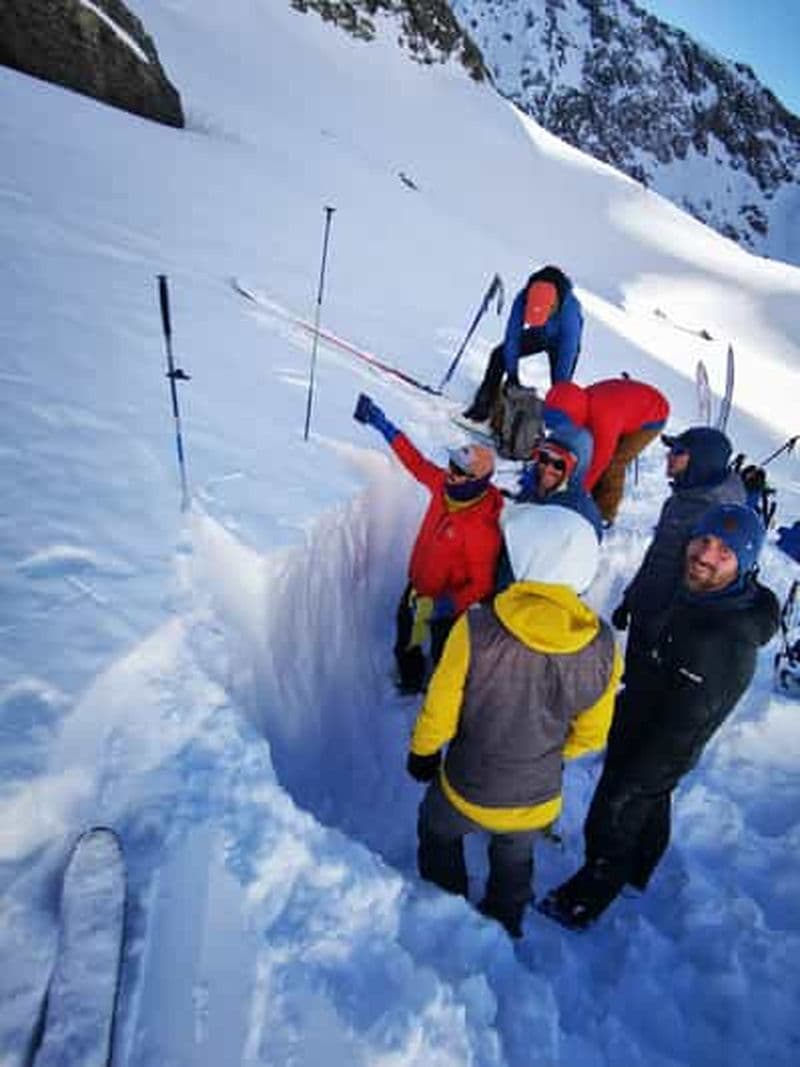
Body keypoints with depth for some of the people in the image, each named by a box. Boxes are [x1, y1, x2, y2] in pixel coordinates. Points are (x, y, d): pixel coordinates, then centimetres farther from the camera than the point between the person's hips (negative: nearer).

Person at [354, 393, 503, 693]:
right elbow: (416, 462, -2)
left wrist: (438, 607, -37)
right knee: (405, 640, 31)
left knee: (442, 657, 17)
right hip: (418, 586, 8)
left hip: (447, 602, -8)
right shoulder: (444, 485, -18)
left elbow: (481, 586, -30)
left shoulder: (481, 529, -38)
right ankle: (410, 682, 60)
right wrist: (380, 423, 1)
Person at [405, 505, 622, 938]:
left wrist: (421, 752, 3)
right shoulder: (601, 647, -21)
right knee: (514, 861, 34)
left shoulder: (475, 629, -32)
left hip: (466, 792, -2)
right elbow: (591, 734, -5)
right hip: (537, 803, 3)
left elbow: (438, 715, -19)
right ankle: (504, 929, 58)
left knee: (438, 835, 32)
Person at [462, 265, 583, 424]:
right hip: (538, 335, 3)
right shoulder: (522, 299, -32)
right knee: (500, 354, -10)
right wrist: (512, 374, -24)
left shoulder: (570, 308, -41)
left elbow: (568, 353, -37)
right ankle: (483, 406, -2)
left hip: (561, 342, -3)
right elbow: (512, 336, -25)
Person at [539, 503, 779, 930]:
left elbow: (678, 734, -30)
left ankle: (581, 905, 38)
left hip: (654, 759, -8)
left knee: (610, 828, 13)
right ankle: (636, 873, 58)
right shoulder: (700, 596, -10)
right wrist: (628, 698, 17)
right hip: (640, 735, 8)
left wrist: (624, 785, -21)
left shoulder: (728, 642, -37)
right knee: (650, 811, 31)